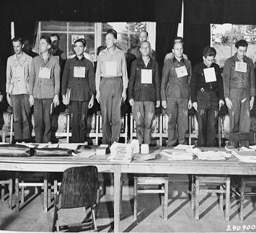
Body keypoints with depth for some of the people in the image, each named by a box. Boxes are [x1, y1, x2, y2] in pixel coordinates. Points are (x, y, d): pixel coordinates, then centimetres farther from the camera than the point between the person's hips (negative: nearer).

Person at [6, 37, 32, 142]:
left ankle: (26, 139, 3)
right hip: (14, 92, 2)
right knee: (16, 118, 2)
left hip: (25, 91, -2)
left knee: (26, 117, -4)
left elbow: (31, 76, 4)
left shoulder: (29, 59, 3)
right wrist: (7, 93, 9)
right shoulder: (10, 59, 13)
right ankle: (18, 139, 8)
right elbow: (8, 77, 15)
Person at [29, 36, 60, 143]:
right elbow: (32, 78, 10)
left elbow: (57, 79, 3)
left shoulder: (54, 60, 3)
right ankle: (38, 142, 7)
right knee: (38, 120, -1)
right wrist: (31, 94, 5)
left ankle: (46, 142, 9)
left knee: (47, 121, -1)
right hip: (37, 94, 2)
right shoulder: (35, 60, 10)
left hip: (49, 94, -2)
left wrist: (56, 95, -2)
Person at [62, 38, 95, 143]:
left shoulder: (88, 63, 10)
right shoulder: (69, 62, 10)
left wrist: (92, 97, 3)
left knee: (83, 120, -3)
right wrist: (64, 95, 0)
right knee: (74, 119, -6)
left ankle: (82, 141, 4)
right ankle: (75, 141, 1)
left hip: (84, 95, 0)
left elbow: (92, 81, 9)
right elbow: (64, 79, 9)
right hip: (73, 94, 0)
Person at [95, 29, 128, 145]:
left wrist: (124, 89, 3)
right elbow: (98, 73, 10)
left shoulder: (120, 54, 7)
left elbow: (124, 72, 9)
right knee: (105, 115, -1)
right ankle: (106, 141, 7)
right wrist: (97, 90, 4)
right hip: (105, 84, 0)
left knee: (117, 115, -2)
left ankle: (115, 141, 6)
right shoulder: (102, 54, 9)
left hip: (117, 83, 0)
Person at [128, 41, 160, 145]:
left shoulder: (154, 64, 12)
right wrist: (130, 97, 0)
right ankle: (139, 144, 2)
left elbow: (157, 82, 13)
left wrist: (158, 98, 8)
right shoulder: (135, 63, 9)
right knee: (139, 123, -4)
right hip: (138, 96, -1)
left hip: (150, 96, 1)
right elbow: (131, 80, 8)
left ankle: (147, 144, 5)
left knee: (148, 123, -2)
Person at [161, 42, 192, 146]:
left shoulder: (187, 63, 12)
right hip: (171, 96, -2)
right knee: (172, 121, -1)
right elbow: (163, 81, 5)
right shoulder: (168, 63, 6)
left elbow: (190, 81, 14)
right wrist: (163, 99, -1)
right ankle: (171, 144, 8)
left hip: (184, 96, 2)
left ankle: (181, 144, 10)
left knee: (183, 122, 1)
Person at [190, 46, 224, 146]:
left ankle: (211, 145, 8)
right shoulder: (197, 68, 1)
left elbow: (220, 84, 15)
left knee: (213, 124, 0)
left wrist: (221, 98, 9)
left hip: (214, 97, 3)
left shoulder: (216, 67, 10)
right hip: (201, 97, -3)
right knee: (202, 124, -1)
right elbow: (193, 85, 0)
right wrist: (194, 101, -5)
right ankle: (201, 145, 8)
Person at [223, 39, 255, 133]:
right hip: (233, 94, -3)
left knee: (246, 122, 0)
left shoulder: (249, 62, 9)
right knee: (234, 121, -2)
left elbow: (252, 80, 13)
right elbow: (226, 80, -2)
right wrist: (226, 98, -8)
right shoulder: (229, 62, -1)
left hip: (245, 94, 3)